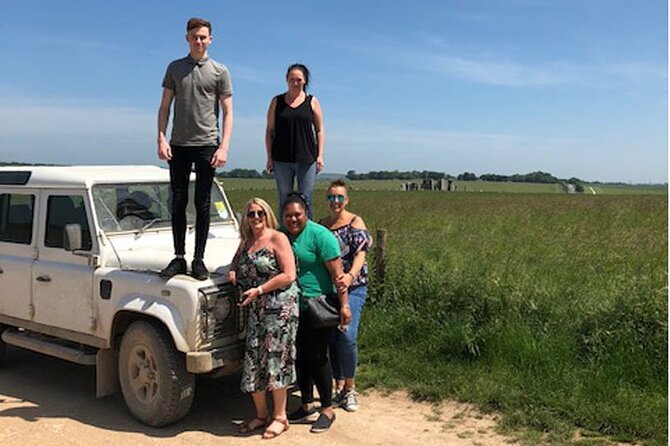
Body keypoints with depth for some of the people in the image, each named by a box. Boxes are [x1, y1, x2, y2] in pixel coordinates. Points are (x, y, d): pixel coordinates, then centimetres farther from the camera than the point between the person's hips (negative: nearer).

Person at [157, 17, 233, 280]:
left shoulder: (219, 71, 5)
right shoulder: (175, 68, 12)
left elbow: (227, 112, 1)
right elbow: (165, 106, 10)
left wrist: (224, 147, -9)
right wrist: (161, 139, -3)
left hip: (207, 145, -2)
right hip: (178, 145, 2)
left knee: (202, 204, 1)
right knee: (178, 203, 4)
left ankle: (199, 260, 8)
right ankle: (179, 258, 13)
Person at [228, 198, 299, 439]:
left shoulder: (278, 239, -7)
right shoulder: (245, 242, 14)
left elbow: (289, 276, -13)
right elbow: (237, 262, 32)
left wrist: (258, 290, -15)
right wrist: (232, 272, 8)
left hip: (280, 307, -7)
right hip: (256, 310, 7)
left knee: (274, 359, -4)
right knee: (252, 361, 6)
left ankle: (280, 417, 8)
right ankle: (261, 415, 21)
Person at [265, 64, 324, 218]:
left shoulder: (312, 102, 7)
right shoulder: (277, 101, 8)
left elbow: (319, 131, 7)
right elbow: (269, 131, 8)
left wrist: (320, 155, -2)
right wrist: (269, 157, 2)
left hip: (307, 158, -1)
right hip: (282, 159, 1)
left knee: (305, 199, -1)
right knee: (284, 200, 4)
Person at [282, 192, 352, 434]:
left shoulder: (319, 235, -14)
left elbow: (337, 272, -16)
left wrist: (344, 304, -20)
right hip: (293, 307, 6)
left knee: (316, 357, -1)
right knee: (300, 356, 14)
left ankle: (327, 410, 14)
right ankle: (307, 404, 30)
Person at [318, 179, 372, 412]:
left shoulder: (355, 222, -2)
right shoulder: (320, 225, 11)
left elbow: (360, 254, -14)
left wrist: (351, 275, -32)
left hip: (352, 288, -4)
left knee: (347, 335, -16)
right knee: (332, 338, 7)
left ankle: (350, 389, -1)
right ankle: (339, 388, 22)